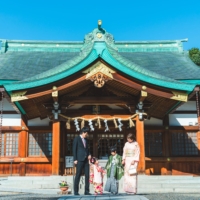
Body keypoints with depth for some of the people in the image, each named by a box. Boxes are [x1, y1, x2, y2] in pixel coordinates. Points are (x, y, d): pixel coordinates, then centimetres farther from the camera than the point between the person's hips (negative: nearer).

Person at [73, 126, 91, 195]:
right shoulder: (77, 139, -1)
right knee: (78, 175, -3)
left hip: (86, 160, 6)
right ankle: (76, 191, 3)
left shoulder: (86, 140, 18)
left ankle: (86, 191, 6)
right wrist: (75, 159, -11)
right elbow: (74, 149, -5)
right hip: (80, 160, -6)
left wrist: (89, 154, 2)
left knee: (87, 175, 2)